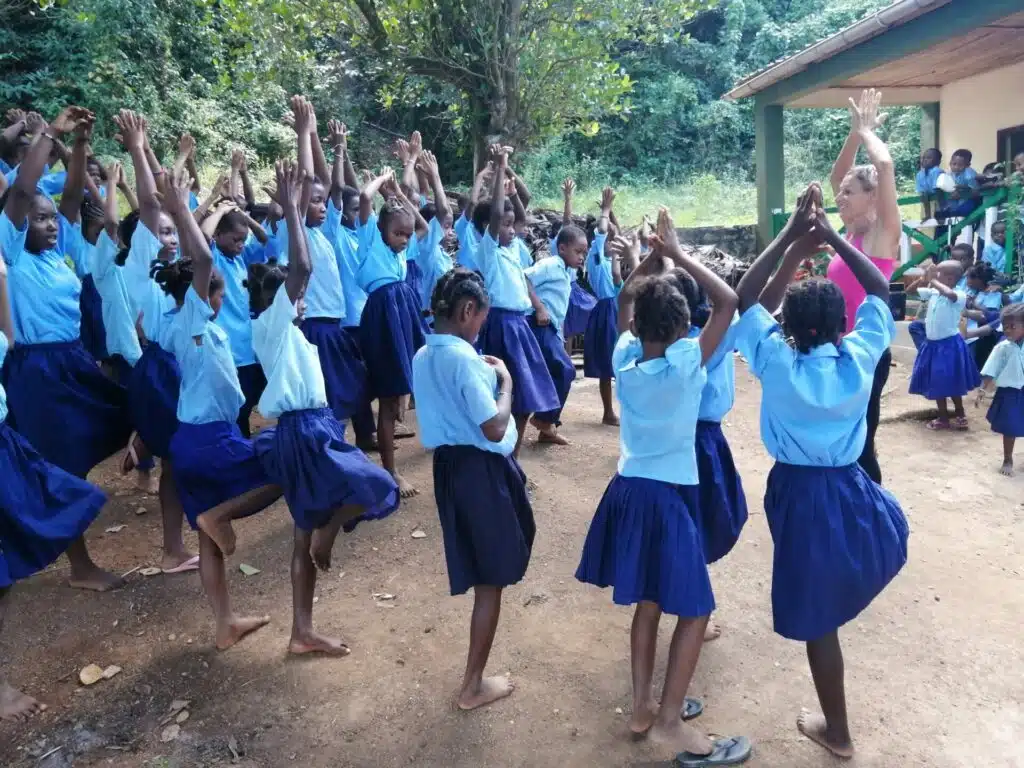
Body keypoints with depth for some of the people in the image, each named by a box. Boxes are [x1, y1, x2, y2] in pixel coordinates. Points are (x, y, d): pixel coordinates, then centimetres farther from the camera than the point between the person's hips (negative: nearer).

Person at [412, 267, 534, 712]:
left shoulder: (424, 356, 6)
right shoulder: (464, 358, -22)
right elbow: (494, 428, -23)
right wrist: (505, 379, -10)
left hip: (449, 464, 9)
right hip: (482, 470, -8)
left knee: (478, 571, 27)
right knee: (490, 579, 7)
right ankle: (473, 686, 20)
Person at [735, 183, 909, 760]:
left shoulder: (776, 362, -14)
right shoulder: (860, 357, -9)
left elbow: (744, 296, -5)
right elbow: (879, 287, 4)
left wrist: (792, 234, -3)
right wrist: (831, 234, 1)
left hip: (802, 494, -1)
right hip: (851, 489, 2)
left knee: (818, 618, 13)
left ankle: (838, 731, 30)